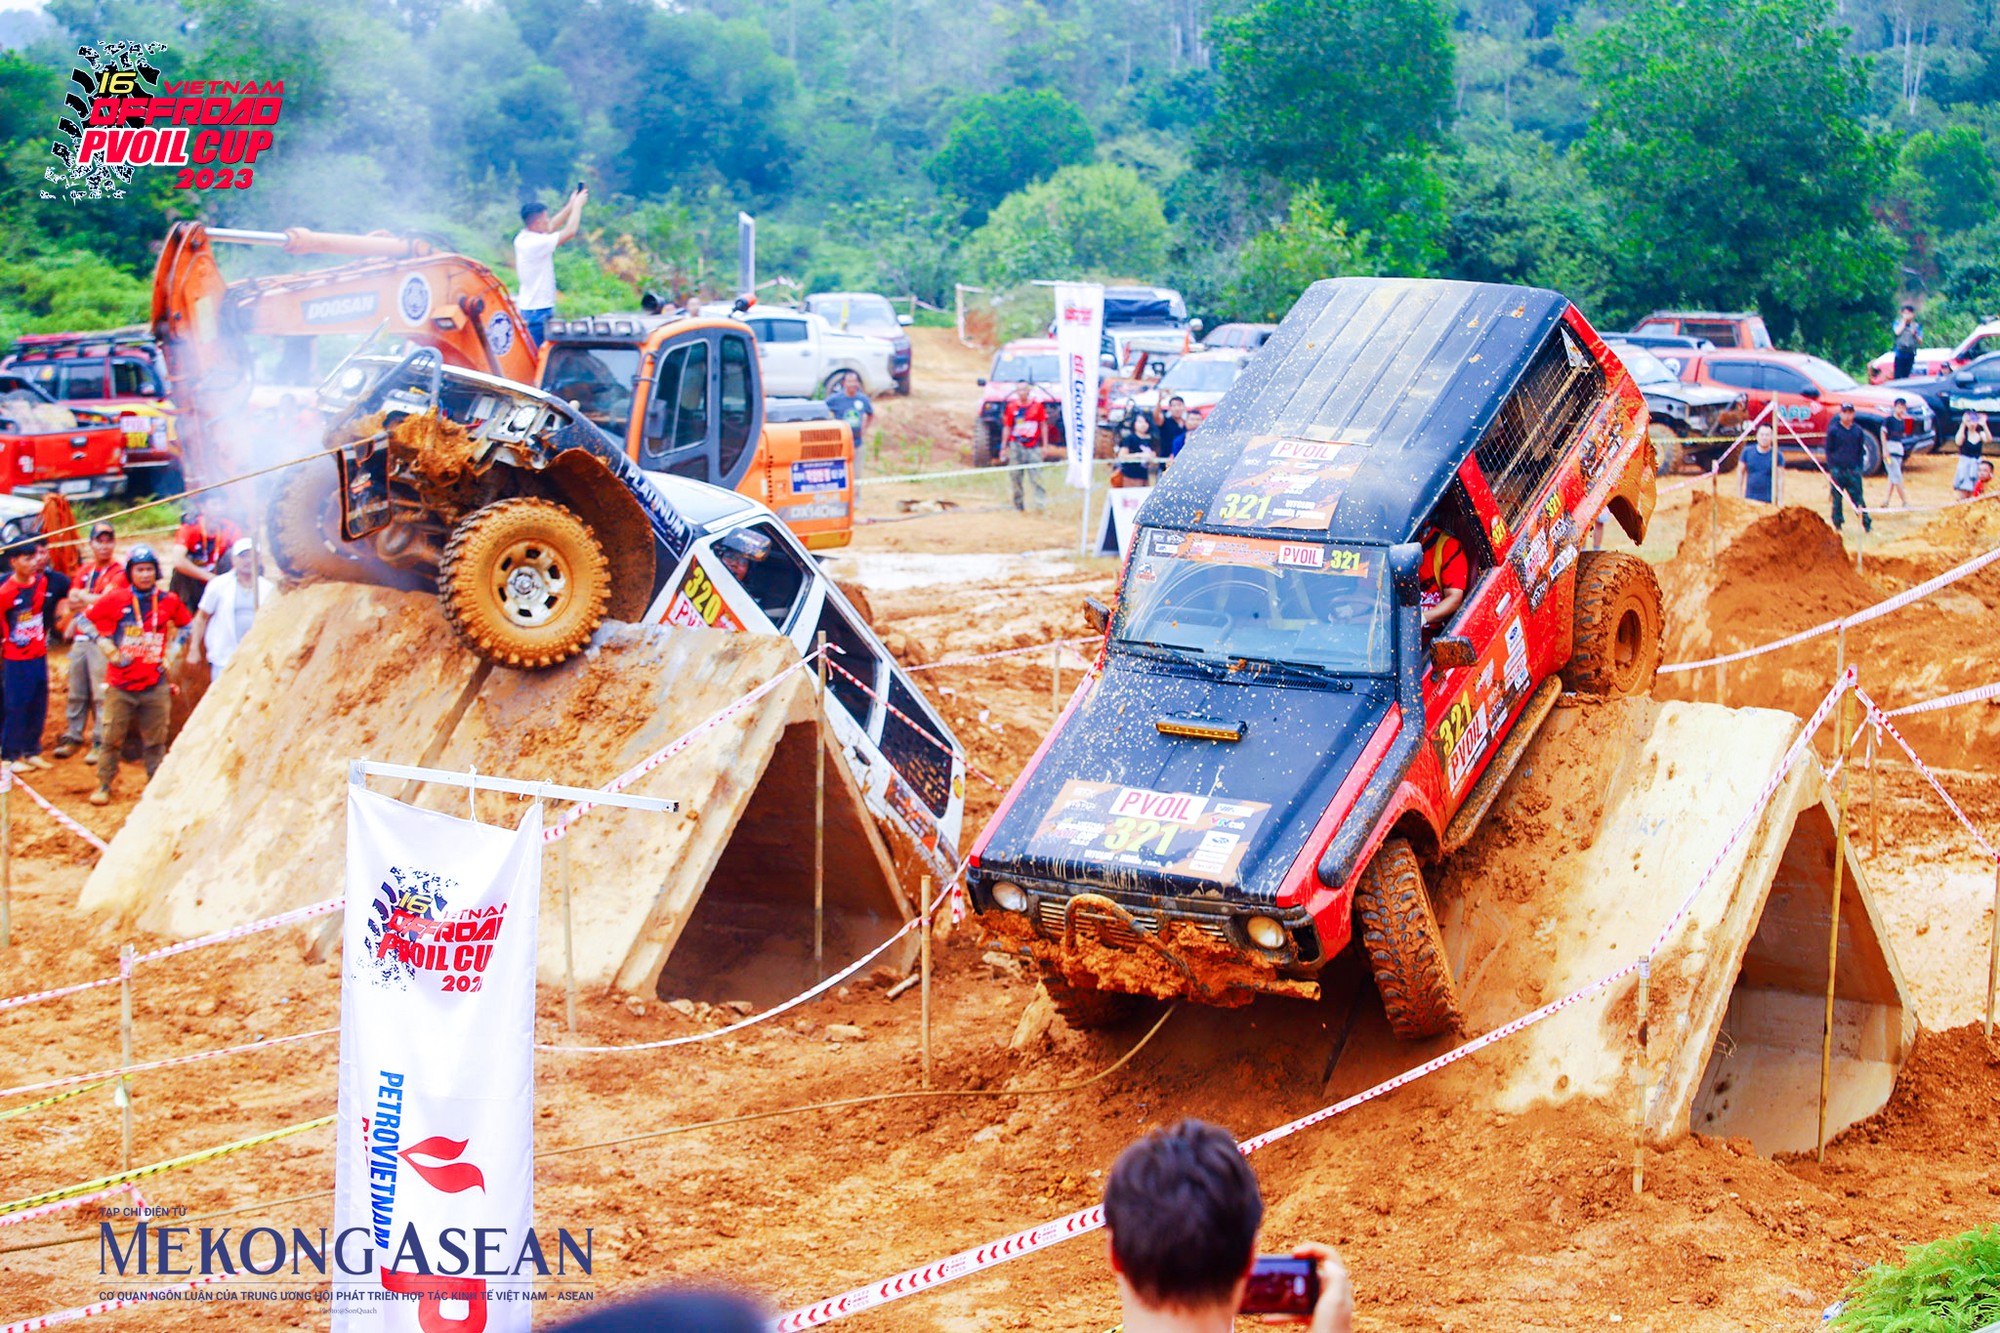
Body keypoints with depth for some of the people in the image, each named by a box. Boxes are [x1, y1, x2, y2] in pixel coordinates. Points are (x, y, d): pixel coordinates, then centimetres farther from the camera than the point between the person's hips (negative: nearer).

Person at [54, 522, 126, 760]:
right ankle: (73, 737, 20)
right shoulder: (84, 571, 16)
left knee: (101, 694, -7)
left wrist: (82, 597, -2)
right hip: (81, 637, 6)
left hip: (102, 639, -6)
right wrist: (93, 599, -9)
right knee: (76, 692, 11)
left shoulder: (119, 572, -4)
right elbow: (72, 603, 9)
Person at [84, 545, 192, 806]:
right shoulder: (116, 599, -3)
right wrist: (108, 646, 2)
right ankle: (103, 785, 11)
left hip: (155, 686, 1)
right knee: (111, 738, 1)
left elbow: (186, 626, 19)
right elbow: (87, 618, 8)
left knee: (156, 740, 6)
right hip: (120, 684, -1)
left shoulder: (169, 601, 3)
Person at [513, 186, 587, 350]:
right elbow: (570, 231, -14)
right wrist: (577, 204, -1)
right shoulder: (536, 243, -20)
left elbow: (552, 226, 19)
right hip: (540, 310, -10)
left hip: (527, 306, 10)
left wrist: (571, 205, 17)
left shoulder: (522, 238, 7)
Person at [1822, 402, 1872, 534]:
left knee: (1858, 497, -2)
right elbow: (1828, 450, 3)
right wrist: (1830, 469, -2)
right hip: (1837, 470, -1)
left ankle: (1867, 524, -1)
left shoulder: (1858, 431, 8)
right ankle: (1837, 524, 12)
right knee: (1837, 499, 2)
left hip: (1853, 470, 1)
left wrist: (1859, 468, 6)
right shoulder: (1833, 430, 0)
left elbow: (1860, 451, 15)